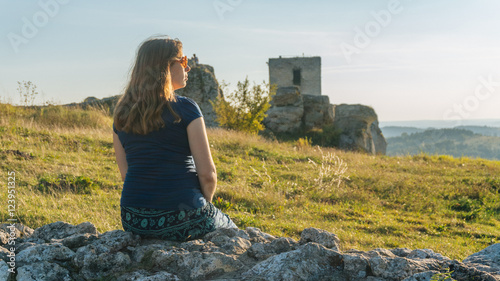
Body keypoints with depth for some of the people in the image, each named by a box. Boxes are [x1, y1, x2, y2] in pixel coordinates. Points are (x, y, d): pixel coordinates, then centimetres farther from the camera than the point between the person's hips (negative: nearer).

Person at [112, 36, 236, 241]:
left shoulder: (121, 114, 6)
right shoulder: (185, 109, -11)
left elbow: (125, 173, 10)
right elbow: (207, 173, -12)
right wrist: (204, 203, 7)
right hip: (180, 219, -6)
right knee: (229, 228, 27)